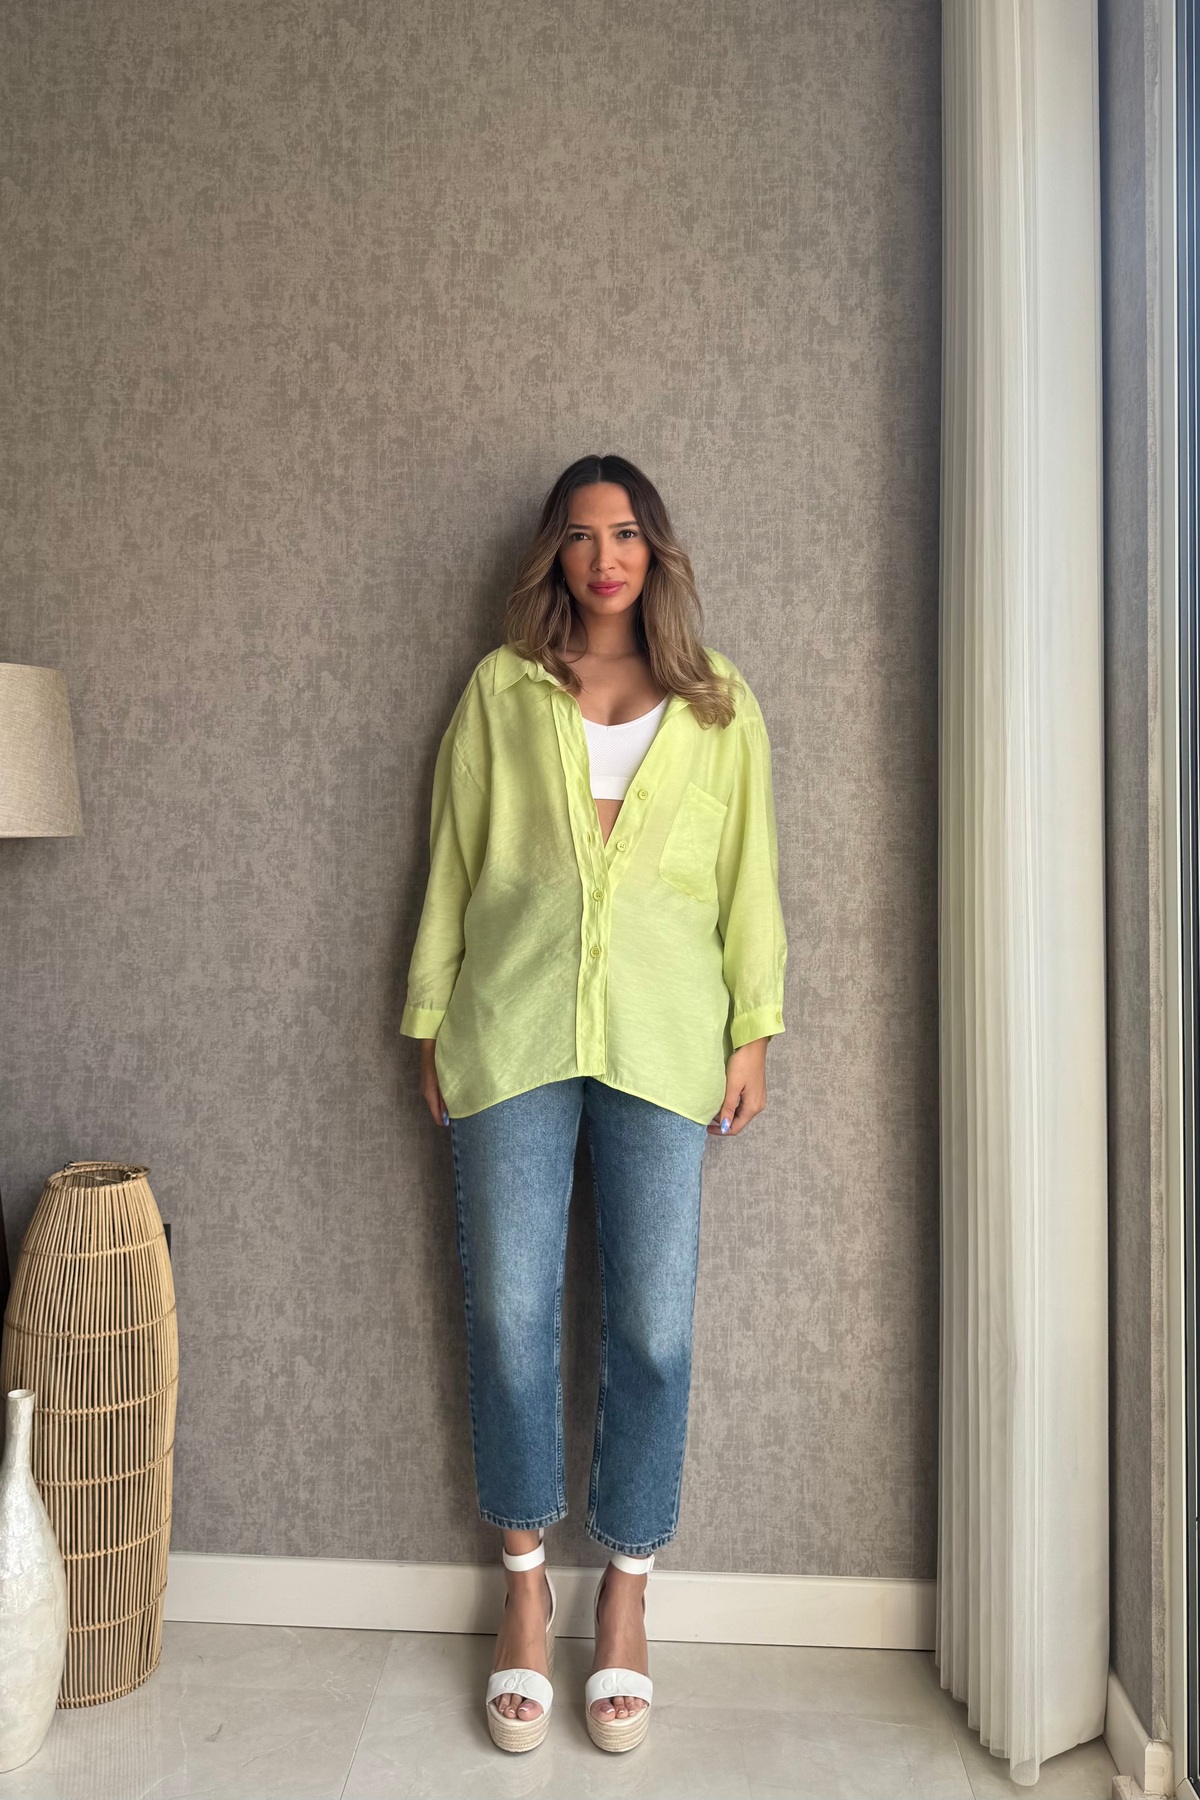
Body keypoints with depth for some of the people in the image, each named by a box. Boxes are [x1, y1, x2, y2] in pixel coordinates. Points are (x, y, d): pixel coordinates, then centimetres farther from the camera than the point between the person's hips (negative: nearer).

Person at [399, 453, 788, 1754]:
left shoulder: (718, 703, 10)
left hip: (661, 1036, 0)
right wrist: (430, 1023, 7)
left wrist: (754, 1030, 2)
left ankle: (626, 1595, 25)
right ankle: (526, 1582, 27)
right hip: (512, 1031, 0)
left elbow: (749, 871, 8)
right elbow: (451, 864, 9)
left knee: (653, 1328, 3)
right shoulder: (500, 690, 10)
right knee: (509, 1314, 4)